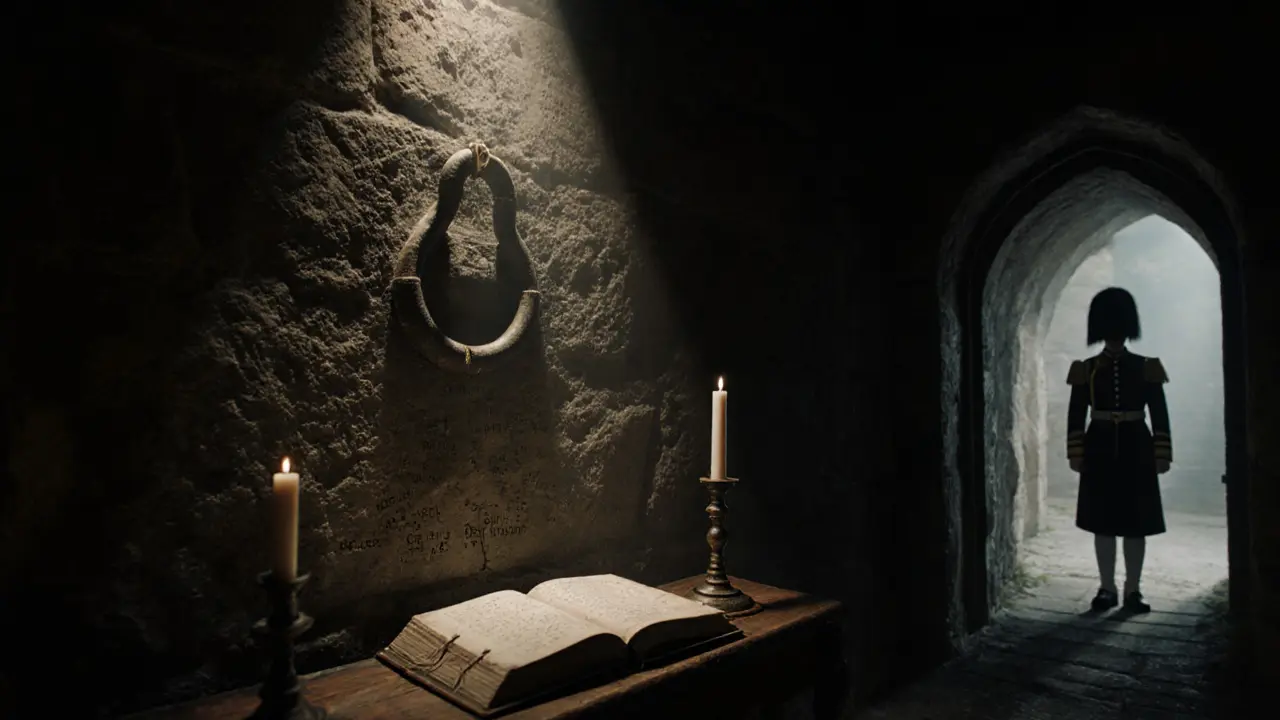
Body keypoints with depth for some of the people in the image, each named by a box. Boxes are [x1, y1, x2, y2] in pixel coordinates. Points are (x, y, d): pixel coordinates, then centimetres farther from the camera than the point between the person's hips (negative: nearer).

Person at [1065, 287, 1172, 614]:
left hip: (1136, 452, 0)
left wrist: (1162, 455, -2)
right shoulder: (1086, 370, 0)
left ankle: (1133, 591, 17)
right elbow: (1075, 416, 1)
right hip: (1100, 452, 0)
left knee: (1137, 526, 5)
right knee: (1102, 525, 5)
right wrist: (1076, 455, -2)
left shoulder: (1146, 368, 1)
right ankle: (1107, 589, 16)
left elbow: (1160, 416, 2)